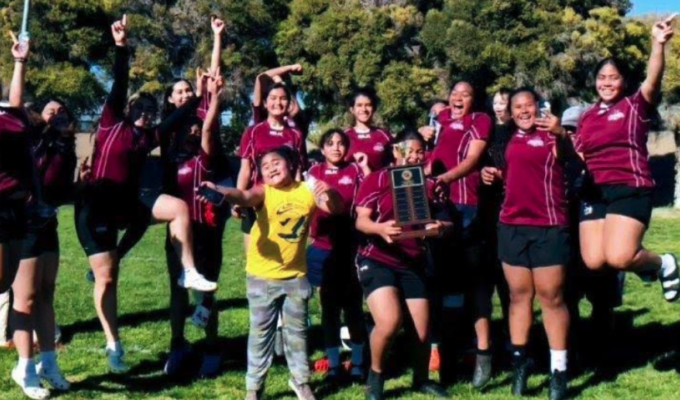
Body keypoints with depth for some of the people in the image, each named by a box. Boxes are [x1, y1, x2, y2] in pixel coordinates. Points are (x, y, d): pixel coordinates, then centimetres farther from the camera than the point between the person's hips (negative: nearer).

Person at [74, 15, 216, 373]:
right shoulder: (111, 123, 0)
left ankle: (189, 273, -7)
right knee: (106, 276, -5)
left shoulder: (149, 137, 12)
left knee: (179, 206, -16)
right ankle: (113, 345, 7)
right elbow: (119, 86, -10)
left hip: (126, 201, 5)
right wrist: (121, 47, -18)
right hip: (96, 204, -5)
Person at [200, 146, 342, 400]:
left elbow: (335, 208, -3)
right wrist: (220, 191, -55)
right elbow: (243, 196, -32)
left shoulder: (307, 192, -1)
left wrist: (329, 193, -26)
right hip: (263, 276, -2)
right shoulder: (263, 192, -11)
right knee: (261, 334, 6)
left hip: (296, 276, 3)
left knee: (297, 332, 16)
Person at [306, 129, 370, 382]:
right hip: (323, 248, 2)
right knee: (329, 306, 9)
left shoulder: (355, 171, 1)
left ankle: (358, 363, 16)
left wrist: (365, 168, -13)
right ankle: (333, 365, 17)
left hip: (350, 248, -2)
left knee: (353, 305, 4)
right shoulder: (314, 172, 6)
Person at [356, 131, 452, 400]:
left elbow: (446, 222, 3)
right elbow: (361, 221, -8)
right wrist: (381, 229, -30)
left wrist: (440, 228, -21)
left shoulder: (430, 185, 6)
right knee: (389, 322, -22)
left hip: (413, 264, 4)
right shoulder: (377, 179, -3)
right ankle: (375, 377, 6)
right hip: (377, 260, -4)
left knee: (422, 329, 4)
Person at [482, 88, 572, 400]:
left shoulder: (550, 134, -4)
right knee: (519, 294, 10)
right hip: (511, 225, 6)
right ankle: (519, 361, 18)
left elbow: (566, 154, -26)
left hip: (548, 226, -6)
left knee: (551, 296, -1)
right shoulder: (512, 139, 14)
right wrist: (495, 175, 9)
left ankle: (559, 369, 6)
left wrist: (561, 134, -47)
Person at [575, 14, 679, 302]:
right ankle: (638, 259, 24)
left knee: (617, 257, -21)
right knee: (594, 261, -10)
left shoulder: (636, 106, 3)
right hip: (594, 192, 5)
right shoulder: (587, 117, 16)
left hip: (630, 189, -5)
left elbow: (653, 79, -16)